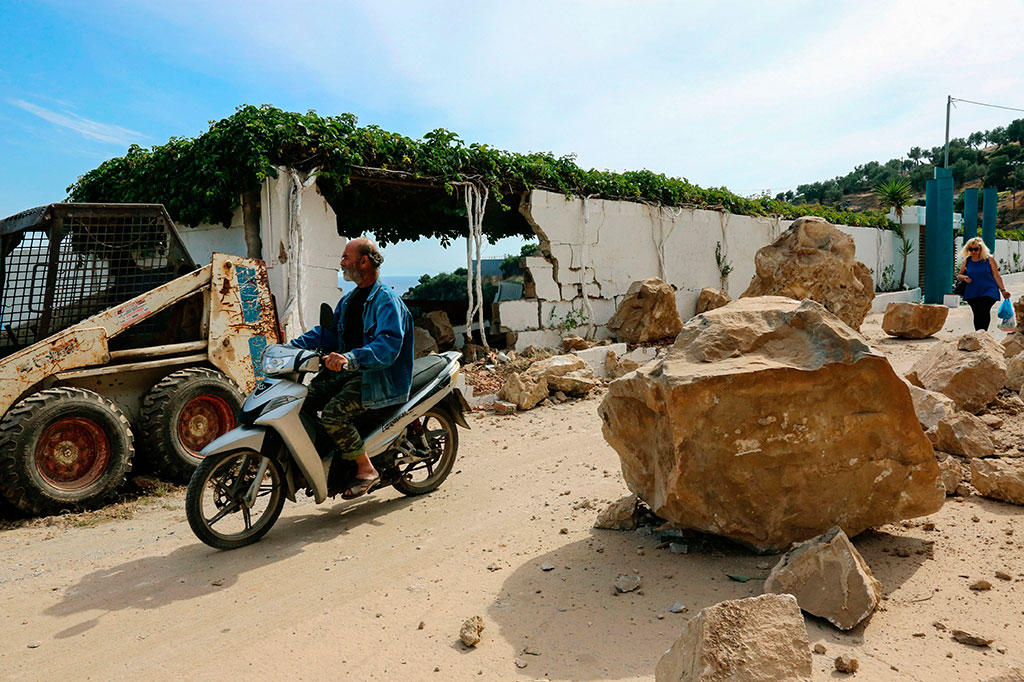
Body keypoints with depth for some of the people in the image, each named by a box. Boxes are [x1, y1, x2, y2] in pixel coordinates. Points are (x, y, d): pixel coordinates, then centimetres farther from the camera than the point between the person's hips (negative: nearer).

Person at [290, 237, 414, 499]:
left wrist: (350, 358, -43)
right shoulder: (349, 299, 17)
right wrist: (292, 347, 3)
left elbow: (388, 345, -28)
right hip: (346, 369, 9)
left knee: (333, 412, -28)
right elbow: (327, 330, 18)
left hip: (378, 376, -9)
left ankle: (366, 470, -12)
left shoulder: (387, 301, -14)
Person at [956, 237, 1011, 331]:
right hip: (972, 293, 3)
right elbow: (959, 275, 16)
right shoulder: (966, 261, 6)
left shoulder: (989, 259, 1)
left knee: (984, 310, -21)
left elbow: (996, 276, 4)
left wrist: (1003, 290, 2)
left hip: (988, 291, -3)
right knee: (977, 315, 5)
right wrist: (964, 277, -8)